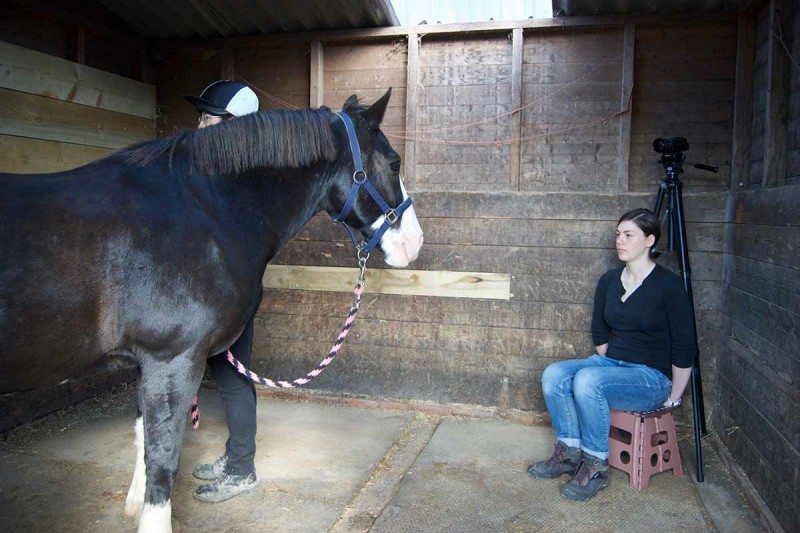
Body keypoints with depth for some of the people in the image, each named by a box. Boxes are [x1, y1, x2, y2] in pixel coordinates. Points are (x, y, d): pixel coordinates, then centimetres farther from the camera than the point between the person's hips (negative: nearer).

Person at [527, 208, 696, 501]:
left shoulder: (668, 285, -13)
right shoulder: (609, 280, 6)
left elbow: (684, 349, -11)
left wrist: (673, 399, -7)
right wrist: (607, 364, 10)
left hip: (653, 377, -6)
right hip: (610, 363, 6)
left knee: (587, 379, -33)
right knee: (554, 374, -19)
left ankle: (595, 466, -15)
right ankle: (568, 452, -6)